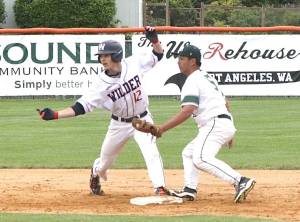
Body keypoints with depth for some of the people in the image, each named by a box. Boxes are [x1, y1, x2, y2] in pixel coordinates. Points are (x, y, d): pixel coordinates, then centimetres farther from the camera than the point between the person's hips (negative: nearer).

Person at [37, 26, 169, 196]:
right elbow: (81, 108, -18)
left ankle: (160, 187, -26)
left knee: (150, 151, -25)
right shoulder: (103, 84, -18)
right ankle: (95, 174, 50)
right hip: (119, 124, 1)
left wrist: (154, 40, -21)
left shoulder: (133, 64, -14)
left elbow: (158, 55, 0)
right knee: (105, 161, 16)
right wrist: (54, 115, -29)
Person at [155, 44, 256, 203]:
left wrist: (162, 128, -22)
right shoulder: (207, 78, 24)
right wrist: (228, 133, 30)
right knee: (188, 153, 22)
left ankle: (240, 182, -37)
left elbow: (187, 112, -21)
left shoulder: (192, 81, -8)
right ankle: (189, 190, 14)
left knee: (201, 158, -27)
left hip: (215, 124, -11)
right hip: (226, 123, 11)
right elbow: (225, 104, 26)